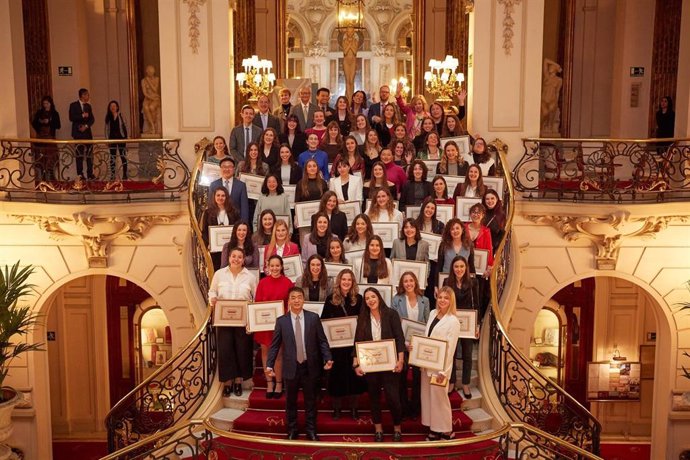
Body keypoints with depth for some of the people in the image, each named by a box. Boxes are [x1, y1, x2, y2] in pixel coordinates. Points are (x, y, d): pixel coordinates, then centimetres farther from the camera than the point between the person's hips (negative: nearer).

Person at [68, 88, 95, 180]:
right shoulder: (73, 105, -2)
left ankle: (90, 174, 5)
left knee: (90, 154, 0)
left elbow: (92, 119, 8)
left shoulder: (88, 106, 13)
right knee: (79, 155, -2)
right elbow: (71, 118, -12)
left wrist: (86, 126, -8)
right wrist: (82, 116, -16)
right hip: (78, 133, -4)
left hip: (87, 132, 4)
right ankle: (80, 174, 2)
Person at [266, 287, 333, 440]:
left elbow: (322, 341, 0)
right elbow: (274, 345, -2)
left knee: (311, 401, 12)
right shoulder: (281, 321, -2)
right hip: (291, 367, 0)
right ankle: (292, 430, 29)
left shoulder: (313, 318, -2)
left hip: (310, 367, 0)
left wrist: (328, 358, -13)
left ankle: (311, 430, 27)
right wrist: (269, 365, -11)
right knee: (291, 401, 13)